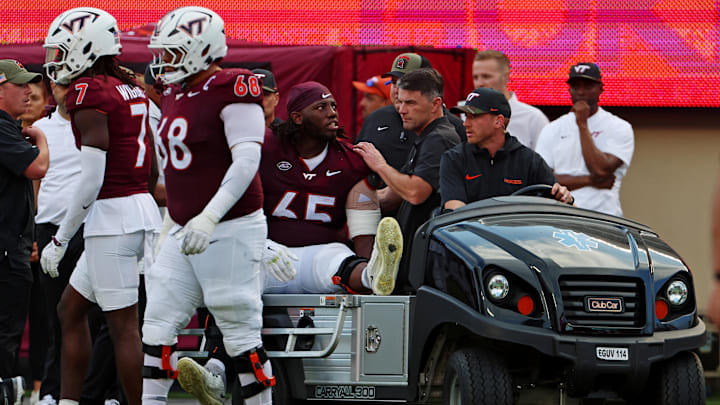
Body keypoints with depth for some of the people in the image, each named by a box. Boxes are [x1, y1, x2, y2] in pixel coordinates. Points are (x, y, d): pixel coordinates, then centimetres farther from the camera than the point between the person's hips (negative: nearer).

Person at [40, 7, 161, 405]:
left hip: (112, 215, -9)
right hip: (143, 210, 9)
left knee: (123, 324, -5)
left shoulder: (88, 93, -13)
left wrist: (60, 240, -12)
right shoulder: (132, 89, 13)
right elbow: (152, 170, 17)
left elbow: (91, 179, -17)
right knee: (70, 309, 17)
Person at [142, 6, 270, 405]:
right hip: (185, 233, 9)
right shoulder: (175, 95, 13)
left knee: (241, 334, -3)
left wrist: (209, 218, -31)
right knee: (157, 327, 3)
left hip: (231, 231, -9)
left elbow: (246, 161, -23)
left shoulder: (232, 92, -15)